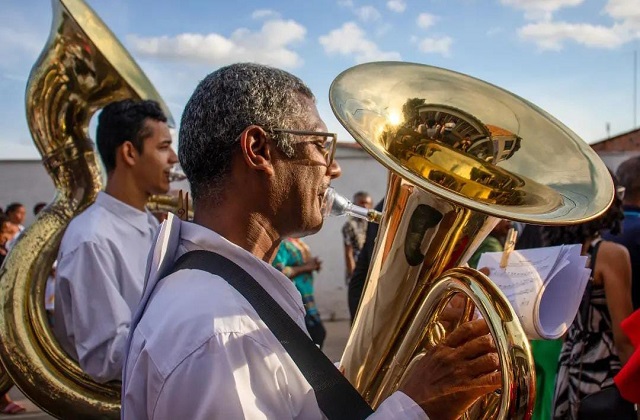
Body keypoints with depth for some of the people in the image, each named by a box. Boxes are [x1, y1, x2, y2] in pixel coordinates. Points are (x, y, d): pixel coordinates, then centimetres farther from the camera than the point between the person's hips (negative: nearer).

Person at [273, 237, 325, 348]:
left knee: (319, 334, 15)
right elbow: (279, 271, -27)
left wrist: (313, 265, 4)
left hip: (307, 299, 9)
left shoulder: (298, 242, 13)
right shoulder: (282, 243, -16)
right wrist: (305, 267, -21)